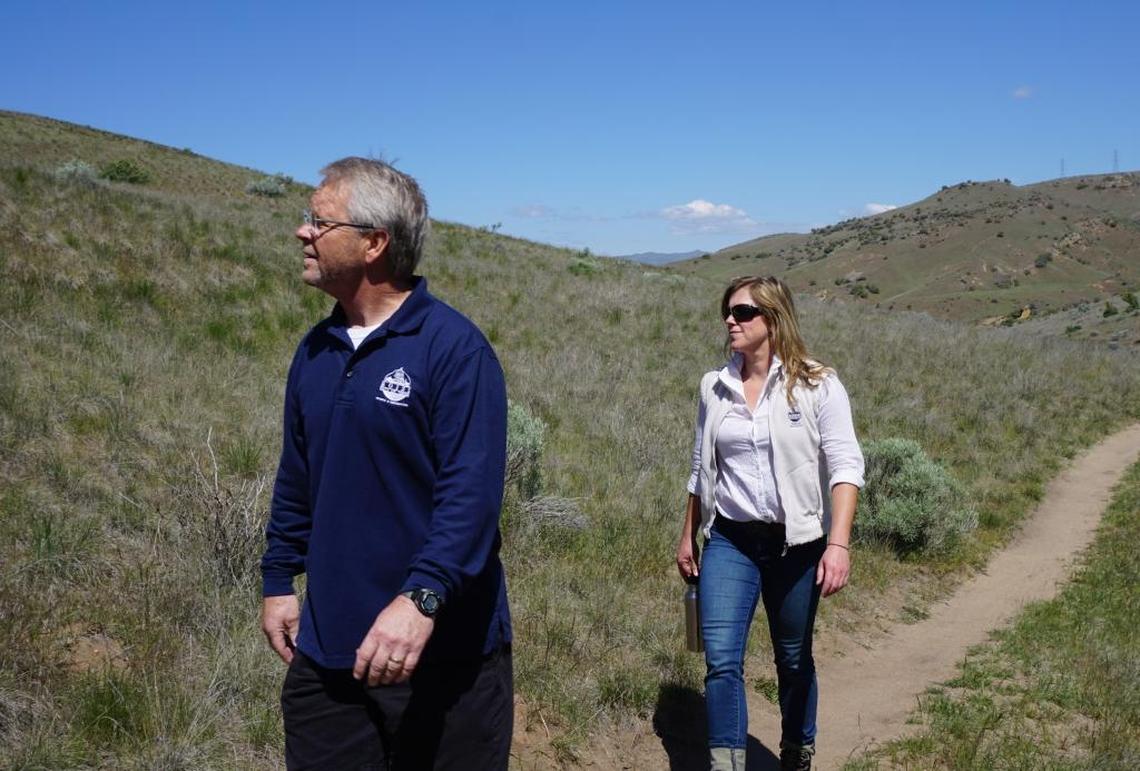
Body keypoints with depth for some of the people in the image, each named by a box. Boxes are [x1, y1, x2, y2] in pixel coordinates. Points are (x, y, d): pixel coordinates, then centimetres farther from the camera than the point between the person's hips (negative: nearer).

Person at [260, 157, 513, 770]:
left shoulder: (453, 346, -14)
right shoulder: (315, 351, 7)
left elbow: (471, 492, -20)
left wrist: (421, 598, -29)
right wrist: (278, 582, 15)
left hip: (444, 652, -5)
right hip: (326, 647, 6)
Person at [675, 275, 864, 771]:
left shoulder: (816, 386, -9)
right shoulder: (714, 386, 4)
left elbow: (845, 465, -15)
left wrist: (838, 543, -26)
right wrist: (688, 536, 16)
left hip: (795, 543, -2)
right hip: (728, 542, 3)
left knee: (794, 661, 14)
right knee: (721, 660, -8)